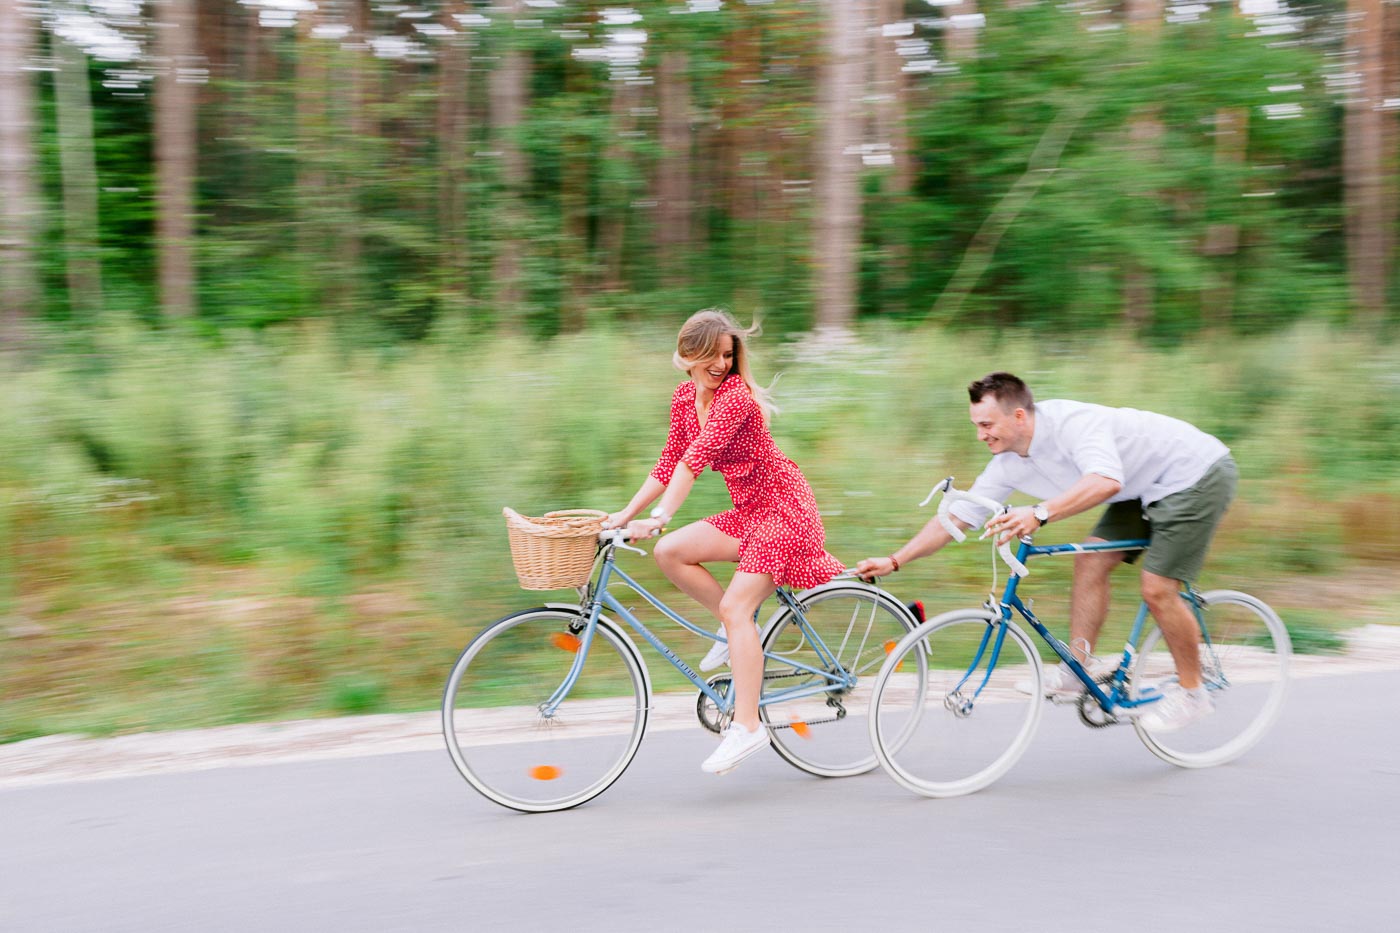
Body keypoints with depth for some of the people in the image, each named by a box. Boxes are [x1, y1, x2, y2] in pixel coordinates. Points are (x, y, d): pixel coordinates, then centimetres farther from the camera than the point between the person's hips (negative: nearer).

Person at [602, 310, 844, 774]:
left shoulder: (736, 395, -20)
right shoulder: (685, 398, 5)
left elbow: (696, 458, -32)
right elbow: (669, 463, 10)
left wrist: (659, 517, -40)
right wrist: (624, 515, 3)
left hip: (783, 509, -8)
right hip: (748, 512, 8)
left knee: (736, 605, -18)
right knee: (669, 552, -9)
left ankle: (747, 725, -14)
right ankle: (740, 634, 7)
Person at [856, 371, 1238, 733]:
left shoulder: (1071, 422, -31)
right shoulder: (1009, 464, -5)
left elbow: (1106, 481, -49)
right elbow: (959, 516, -1)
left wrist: (1041, 513, -58)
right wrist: (895, 561, -6)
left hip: (1199, 473, -9)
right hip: (1145, 487, 9)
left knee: (1157, 589, -12)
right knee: (1090, 561, 0)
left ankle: (1191, 692, 5)